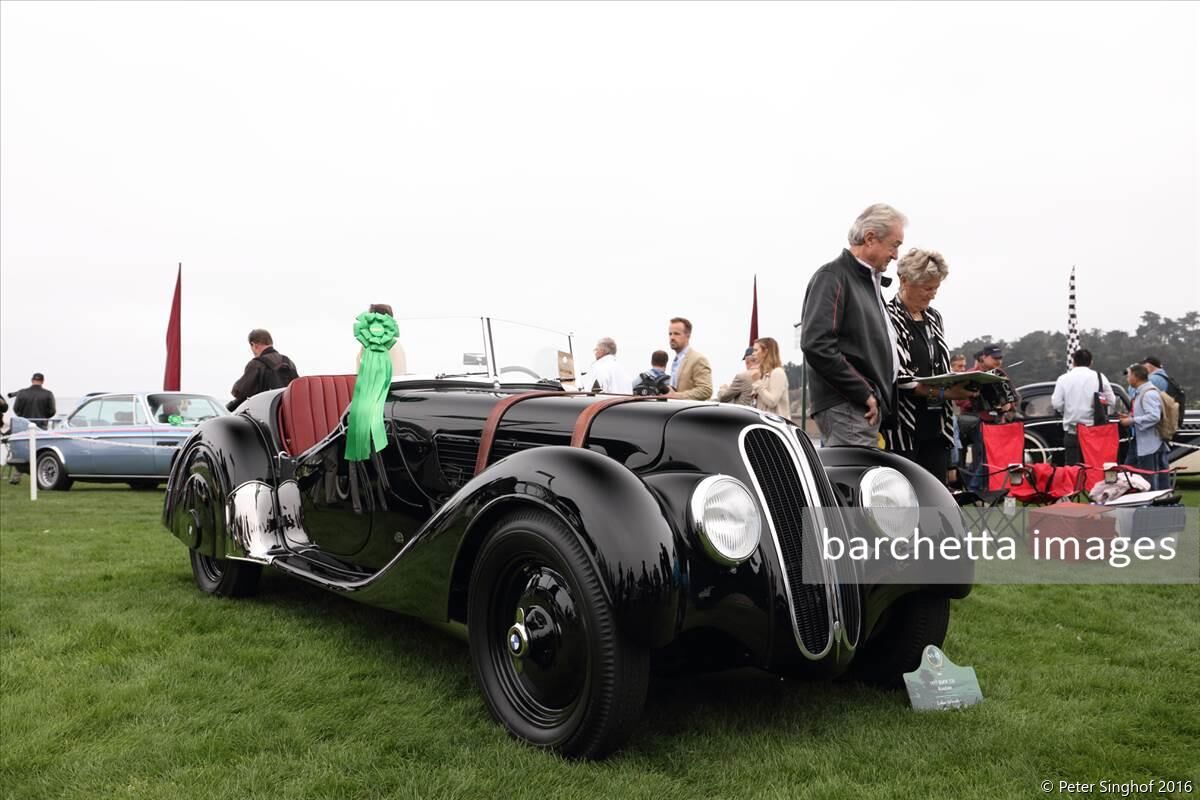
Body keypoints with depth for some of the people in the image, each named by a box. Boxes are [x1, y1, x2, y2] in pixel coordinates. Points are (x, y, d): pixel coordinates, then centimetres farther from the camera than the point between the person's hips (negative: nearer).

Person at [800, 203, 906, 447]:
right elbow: (816, 345, -21)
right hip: (846, 407, -9)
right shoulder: (833, 277, -8)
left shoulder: (870, 280, 22)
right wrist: (864, 394, -17)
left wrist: (877, 395, 15)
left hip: (866, 406, 9)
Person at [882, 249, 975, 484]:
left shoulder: (934, 318, 16)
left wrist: (960, 388, 2)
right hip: (903, 426, -8)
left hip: (935, 425, 8)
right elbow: (896, 375, -16)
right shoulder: (889, 318, -10)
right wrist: (942, 393, -20)